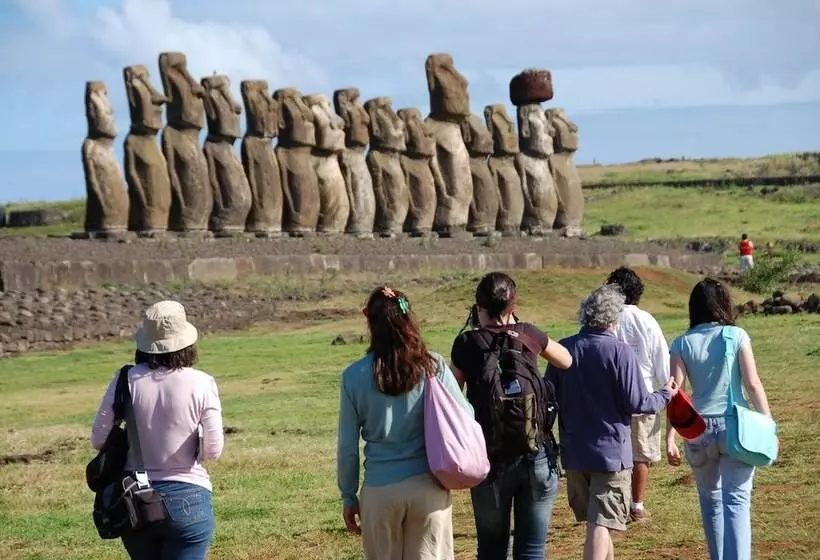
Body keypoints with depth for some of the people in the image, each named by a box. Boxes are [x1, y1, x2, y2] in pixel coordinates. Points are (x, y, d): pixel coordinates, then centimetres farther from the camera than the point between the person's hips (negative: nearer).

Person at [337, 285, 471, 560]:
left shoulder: (355, 375, -4)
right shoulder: (433, 366, -4)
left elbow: (348, 447, 1)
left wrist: (349, 496, 11)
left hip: (380, 490, 0)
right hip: (427, 486, 0)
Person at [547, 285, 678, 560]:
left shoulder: (563, 349, -1)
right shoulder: (620, 351, -15)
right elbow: (637, 404, -14)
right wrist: (665, 396, 5)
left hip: (574, 452, 5)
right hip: (611, 452, -5)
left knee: (595, 520, 22)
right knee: (601, 525, -3)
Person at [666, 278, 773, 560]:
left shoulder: (682, 344, 2)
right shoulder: (737, 336, -2)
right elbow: (753, 384, -5)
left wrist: (670, 438, -3)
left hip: (699, 430, 2)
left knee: (710, 500, 17)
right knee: (737, 501, -4)